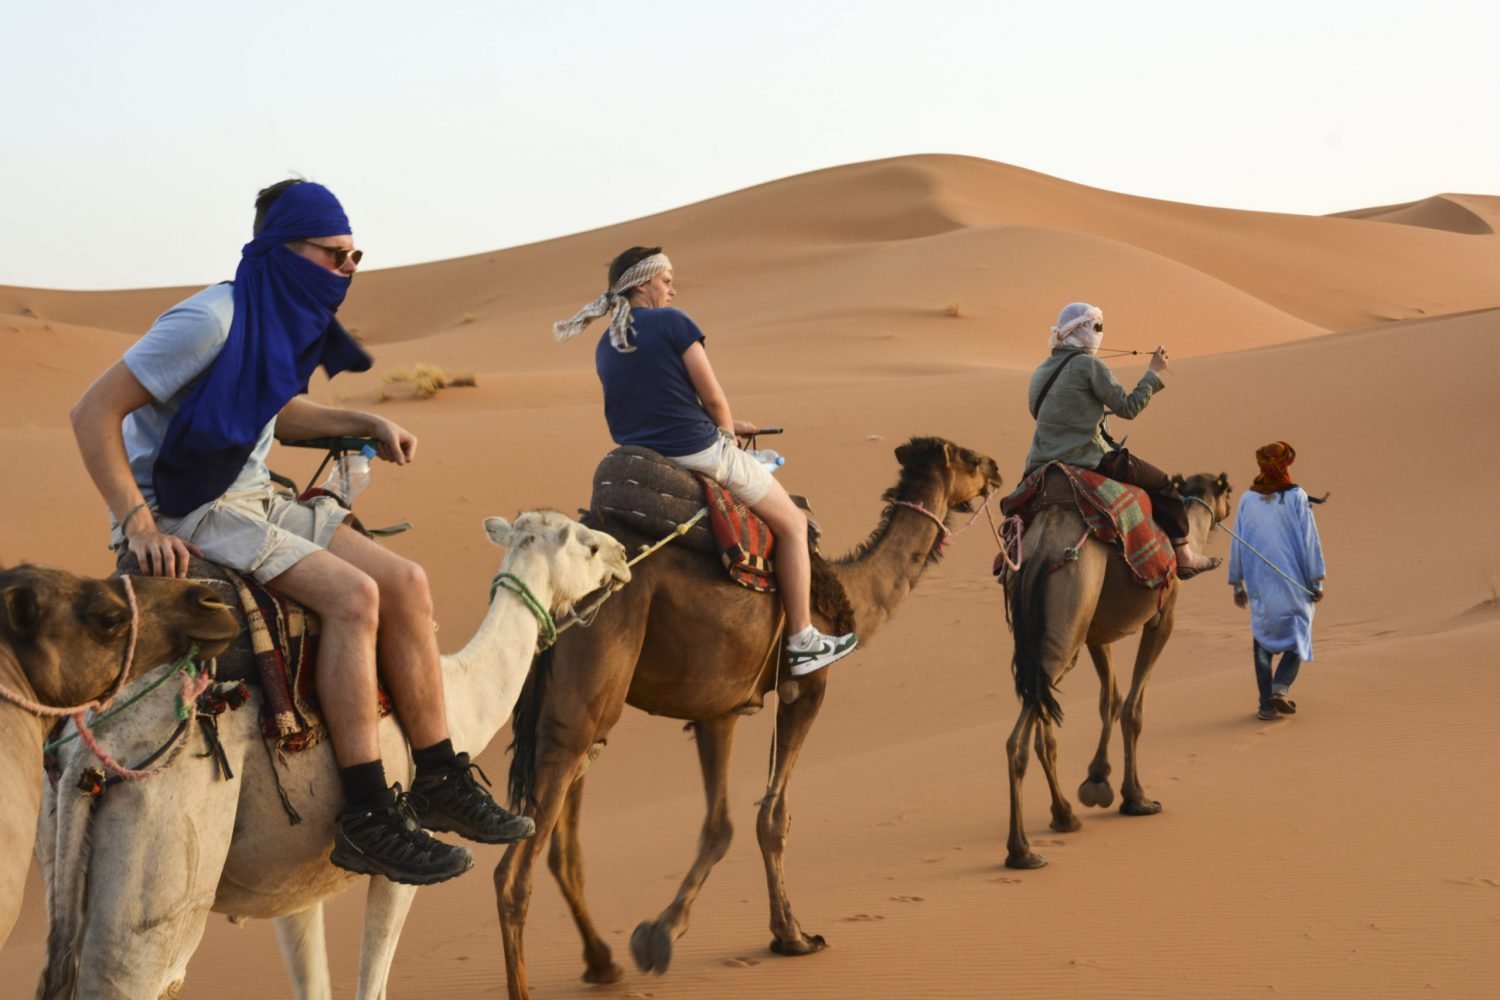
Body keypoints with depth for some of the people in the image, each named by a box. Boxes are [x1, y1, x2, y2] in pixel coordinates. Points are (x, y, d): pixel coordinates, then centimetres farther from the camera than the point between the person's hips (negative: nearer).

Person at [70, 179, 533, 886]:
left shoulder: (286, 322, 9)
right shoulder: (211, 320, -20)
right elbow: (93, 411, -21)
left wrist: (368, 426, 13)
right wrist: (138, 525, -26)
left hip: (254, 501, 9)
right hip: (185, 516, -9)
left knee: (404, 582, -4)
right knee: (351, 594, -25)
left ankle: (440, 781, 2)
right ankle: (367, 820, -23)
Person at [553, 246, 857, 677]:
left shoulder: (605, 347, 10)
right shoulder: (671, 322, -11)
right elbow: (713, 398, -10)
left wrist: (723, 427, 23)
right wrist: (727, 433, 12)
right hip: (698, 453, -7)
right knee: (792, 524, 10)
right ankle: (801, 642, 10)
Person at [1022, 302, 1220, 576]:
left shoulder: (1042, 371, 12)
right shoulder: (1089, 365, -10)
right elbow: (1128, 407, -9)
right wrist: (1154, 373, 0)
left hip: (1042, 464, 7)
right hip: (1087, 460, -7)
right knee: (1161, 484, 9)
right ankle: (1184, 555, 11)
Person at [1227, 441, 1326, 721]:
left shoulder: (1247, 500, 1)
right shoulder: (1297, 497, -7)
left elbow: (1237, 543, 4)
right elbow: (1310, 541, -7)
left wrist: (1237, 584, 12)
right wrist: (1316, 581, -1)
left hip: (1259, 584, 2)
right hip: (1293, 582, -2)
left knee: (1262, 639, 13)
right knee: (1297, 637, 11)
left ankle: (1266, 703, 7)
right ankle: (1281, 688, -11)